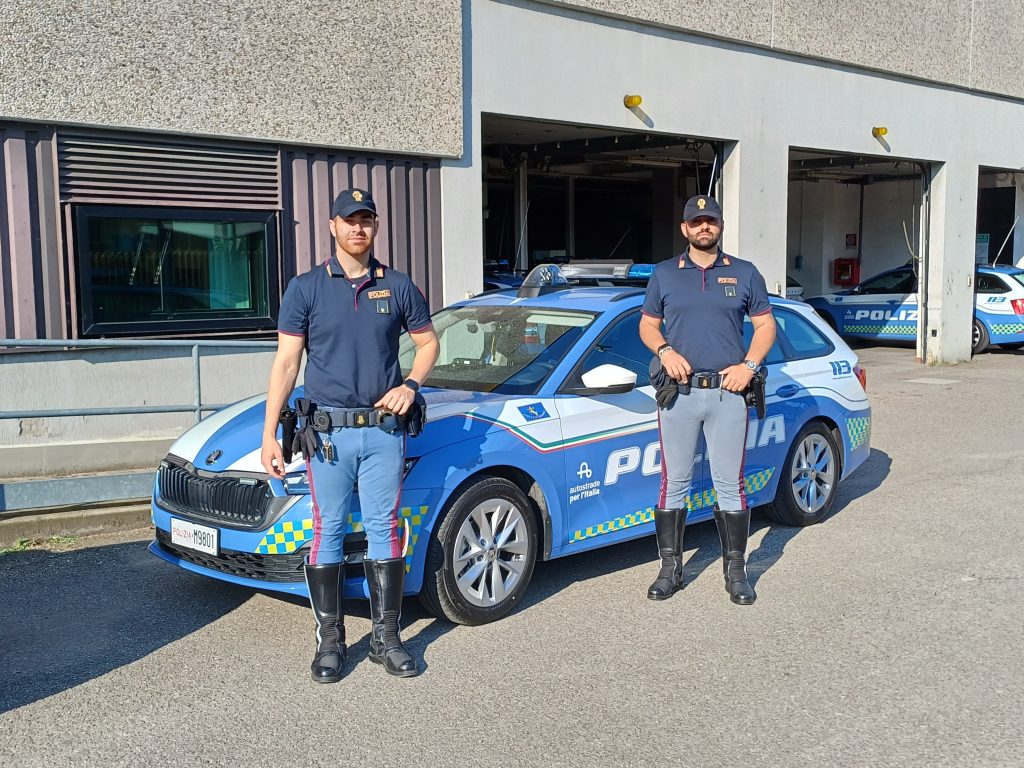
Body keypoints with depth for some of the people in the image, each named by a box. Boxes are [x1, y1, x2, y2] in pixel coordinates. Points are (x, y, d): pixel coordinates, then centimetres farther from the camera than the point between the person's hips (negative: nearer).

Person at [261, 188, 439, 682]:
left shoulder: (397, 287, 7)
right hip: (328, 431, -1)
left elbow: (427, 342, 16)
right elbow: (286, 363, -1)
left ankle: (386, 637, 17)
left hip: (384, 429, 2)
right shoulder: (306, 288, 1)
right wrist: (269, 433, -7)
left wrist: (410, 385, -4)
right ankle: (330, 641, 14)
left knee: (385, 529, 6)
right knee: (328, 531, 3)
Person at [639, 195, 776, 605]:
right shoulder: (664, 274, 10)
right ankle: (670, 567, 14)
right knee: (674, 484, 4)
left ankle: (736, 570, 13)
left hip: (727, 391, 0)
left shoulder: (744, 273, 9)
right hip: (679, 392, 1)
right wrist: (664, 350, -8)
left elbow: (766, 325, 10)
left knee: (730, 485, 2)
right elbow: (647, 325, 13)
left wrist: (749, 365, -6)